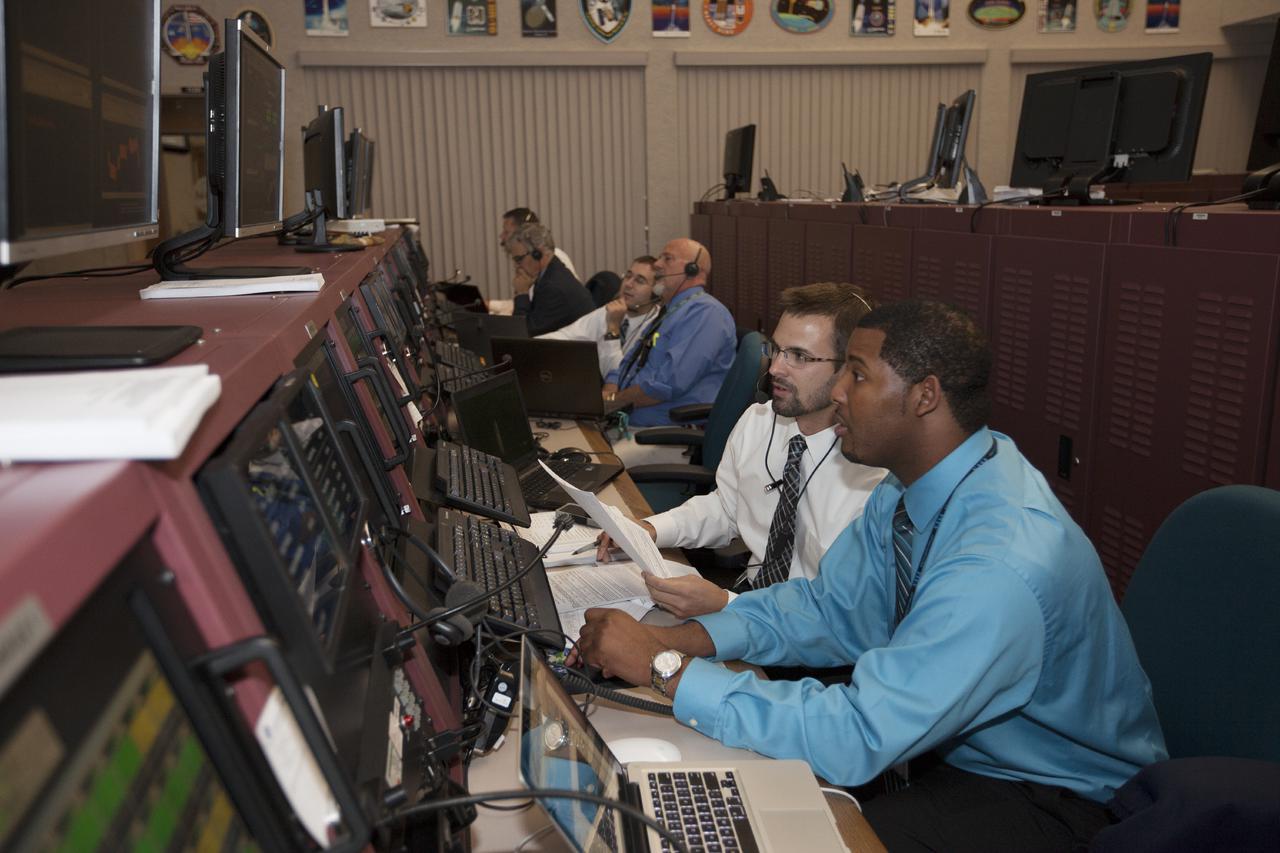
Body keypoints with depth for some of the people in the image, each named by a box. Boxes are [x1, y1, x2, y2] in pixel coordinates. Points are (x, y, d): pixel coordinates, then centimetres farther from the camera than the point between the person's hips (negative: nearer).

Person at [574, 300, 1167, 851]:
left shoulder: (1000, 567, -35)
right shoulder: (909, 488, -7)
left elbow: (857, 740, -36)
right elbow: (829, 609, 1)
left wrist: (667, 667, -32)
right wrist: (680, 638, -14)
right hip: (952, 739, 7)